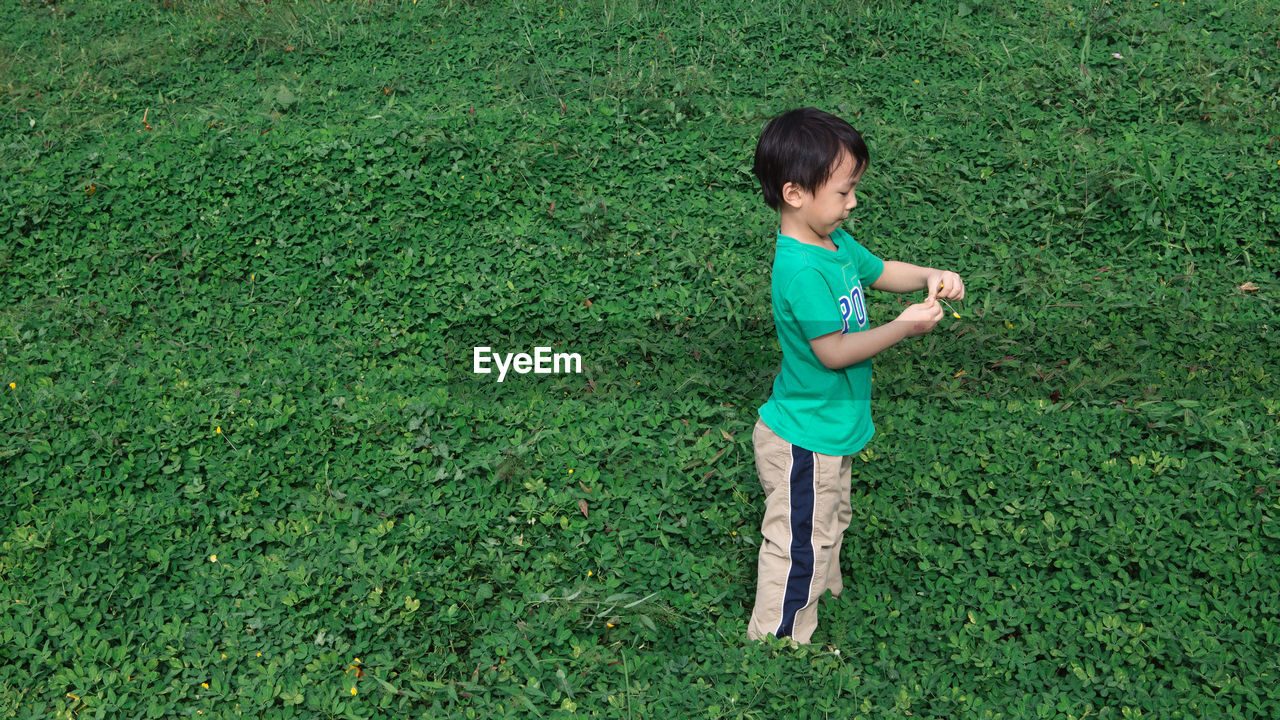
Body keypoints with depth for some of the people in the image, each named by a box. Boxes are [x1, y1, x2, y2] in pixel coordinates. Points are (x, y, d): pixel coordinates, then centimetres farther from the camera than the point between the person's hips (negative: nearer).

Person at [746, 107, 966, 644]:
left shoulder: (835, 242, 2)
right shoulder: (802, 271, -29)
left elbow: (881, 271, 18)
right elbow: (834, 352, -27)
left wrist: (929, 277, -1)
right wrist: (904, 327, -21)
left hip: (831, 429, 10)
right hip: (804, 441, -10)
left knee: (829, 525, 28)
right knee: (799, 547, 4)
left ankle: (826, 602, 48)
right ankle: (777, 639, 18)